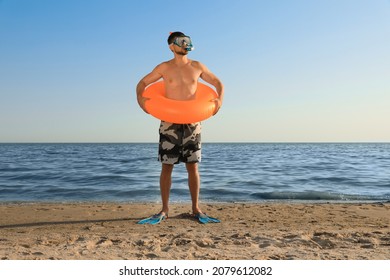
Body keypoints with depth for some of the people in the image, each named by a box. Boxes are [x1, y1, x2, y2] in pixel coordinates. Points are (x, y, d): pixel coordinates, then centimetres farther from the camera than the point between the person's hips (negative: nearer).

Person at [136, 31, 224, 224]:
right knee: (166, 167, 1)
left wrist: (220, 99, -2)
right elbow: (142, 83, 12)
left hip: (192, 123, 1)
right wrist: (140, 98, -7)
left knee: (193, 167, 3)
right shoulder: (164, 67, 5)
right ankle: (164, 210, 11)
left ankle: (196, 210, 13)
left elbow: (217, 82, 16)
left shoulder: (197, 67, 8)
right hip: (169, 123, -1)